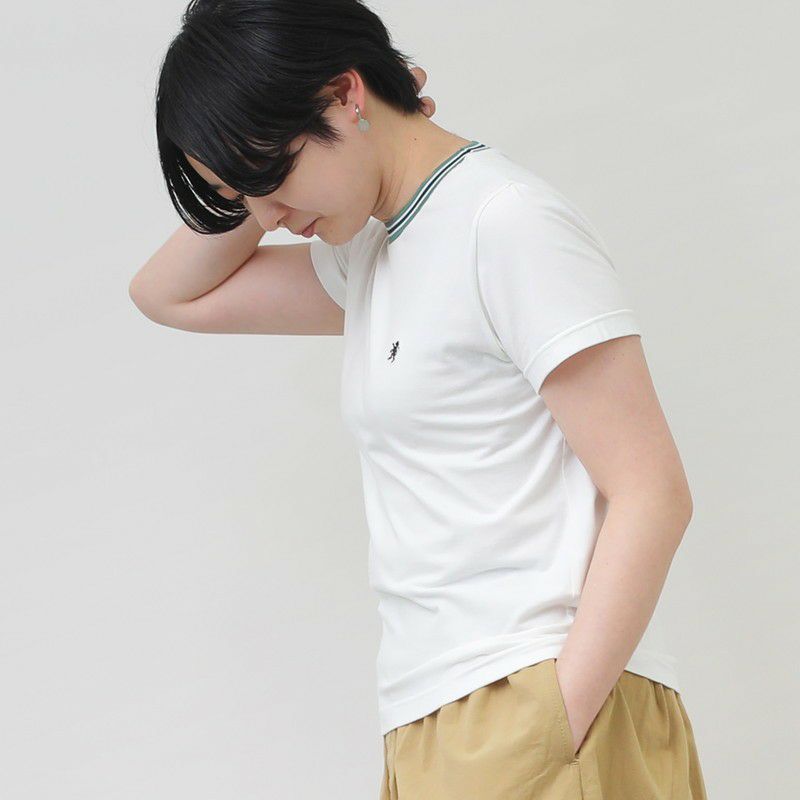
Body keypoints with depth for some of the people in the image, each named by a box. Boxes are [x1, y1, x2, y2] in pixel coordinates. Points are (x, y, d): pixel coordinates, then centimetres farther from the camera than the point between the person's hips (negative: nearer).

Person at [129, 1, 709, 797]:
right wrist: (251, 182, 13)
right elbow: (170, 292, 30)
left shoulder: (505, 223, -9)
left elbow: (652, 495, -13)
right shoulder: (373, 258, 18)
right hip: (435, 730, 8)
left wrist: (553, 734, -19)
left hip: (536, 697, -8)